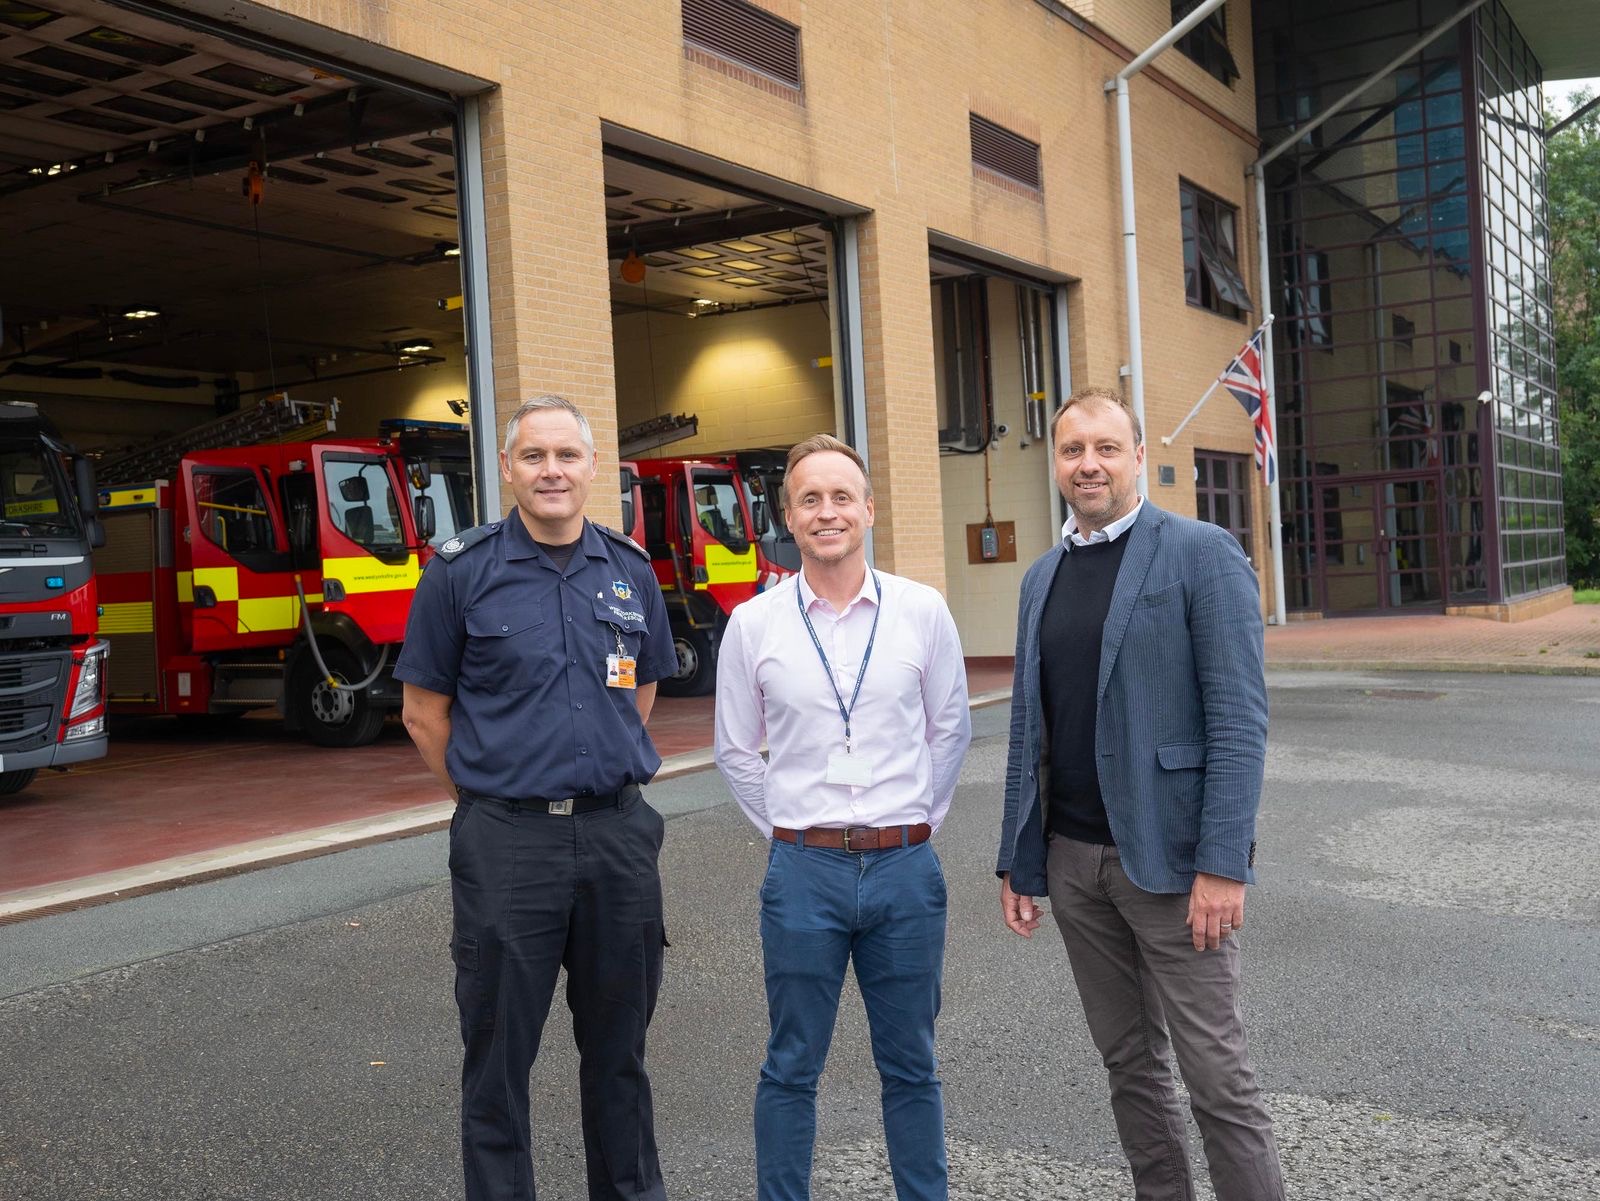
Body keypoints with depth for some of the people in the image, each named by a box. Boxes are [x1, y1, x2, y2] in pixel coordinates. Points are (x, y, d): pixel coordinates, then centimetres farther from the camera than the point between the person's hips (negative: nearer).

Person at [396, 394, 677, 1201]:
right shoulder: (461, 573, -5)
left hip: (619, 834, 3)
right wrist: (491, 799, 2)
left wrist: (600, 774, 11)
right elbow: (424, 712, 1)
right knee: (499, 1053, 8)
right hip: (506, 844, -3)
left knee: (618, 1046, 16)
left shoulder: (631, 572, 5)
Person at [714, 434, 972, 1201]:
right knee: (791, 1070, 10)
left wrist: (917, 820, 7)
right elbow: (736, 750, 8)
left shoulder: (923, 612, 0)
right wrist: (787, 830, 5)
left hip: (906, 868, 1)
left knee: (911, 1066, 13)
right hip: (803, 871, 0)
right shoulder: (753, 625, -1)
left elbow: (949, 731, 10)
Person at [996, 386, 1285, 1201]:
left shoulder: (1201, 555, -6)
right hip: (1072, 859, 6)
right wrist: (1018, 859, 12)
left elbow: (1239, 718, -12)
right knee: (1129, 1061, 15)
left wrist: (1223, 864, -18)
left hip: (1168, 857, -6)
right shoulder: (1042, 577, 12)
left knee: (1216, 1073, 0)